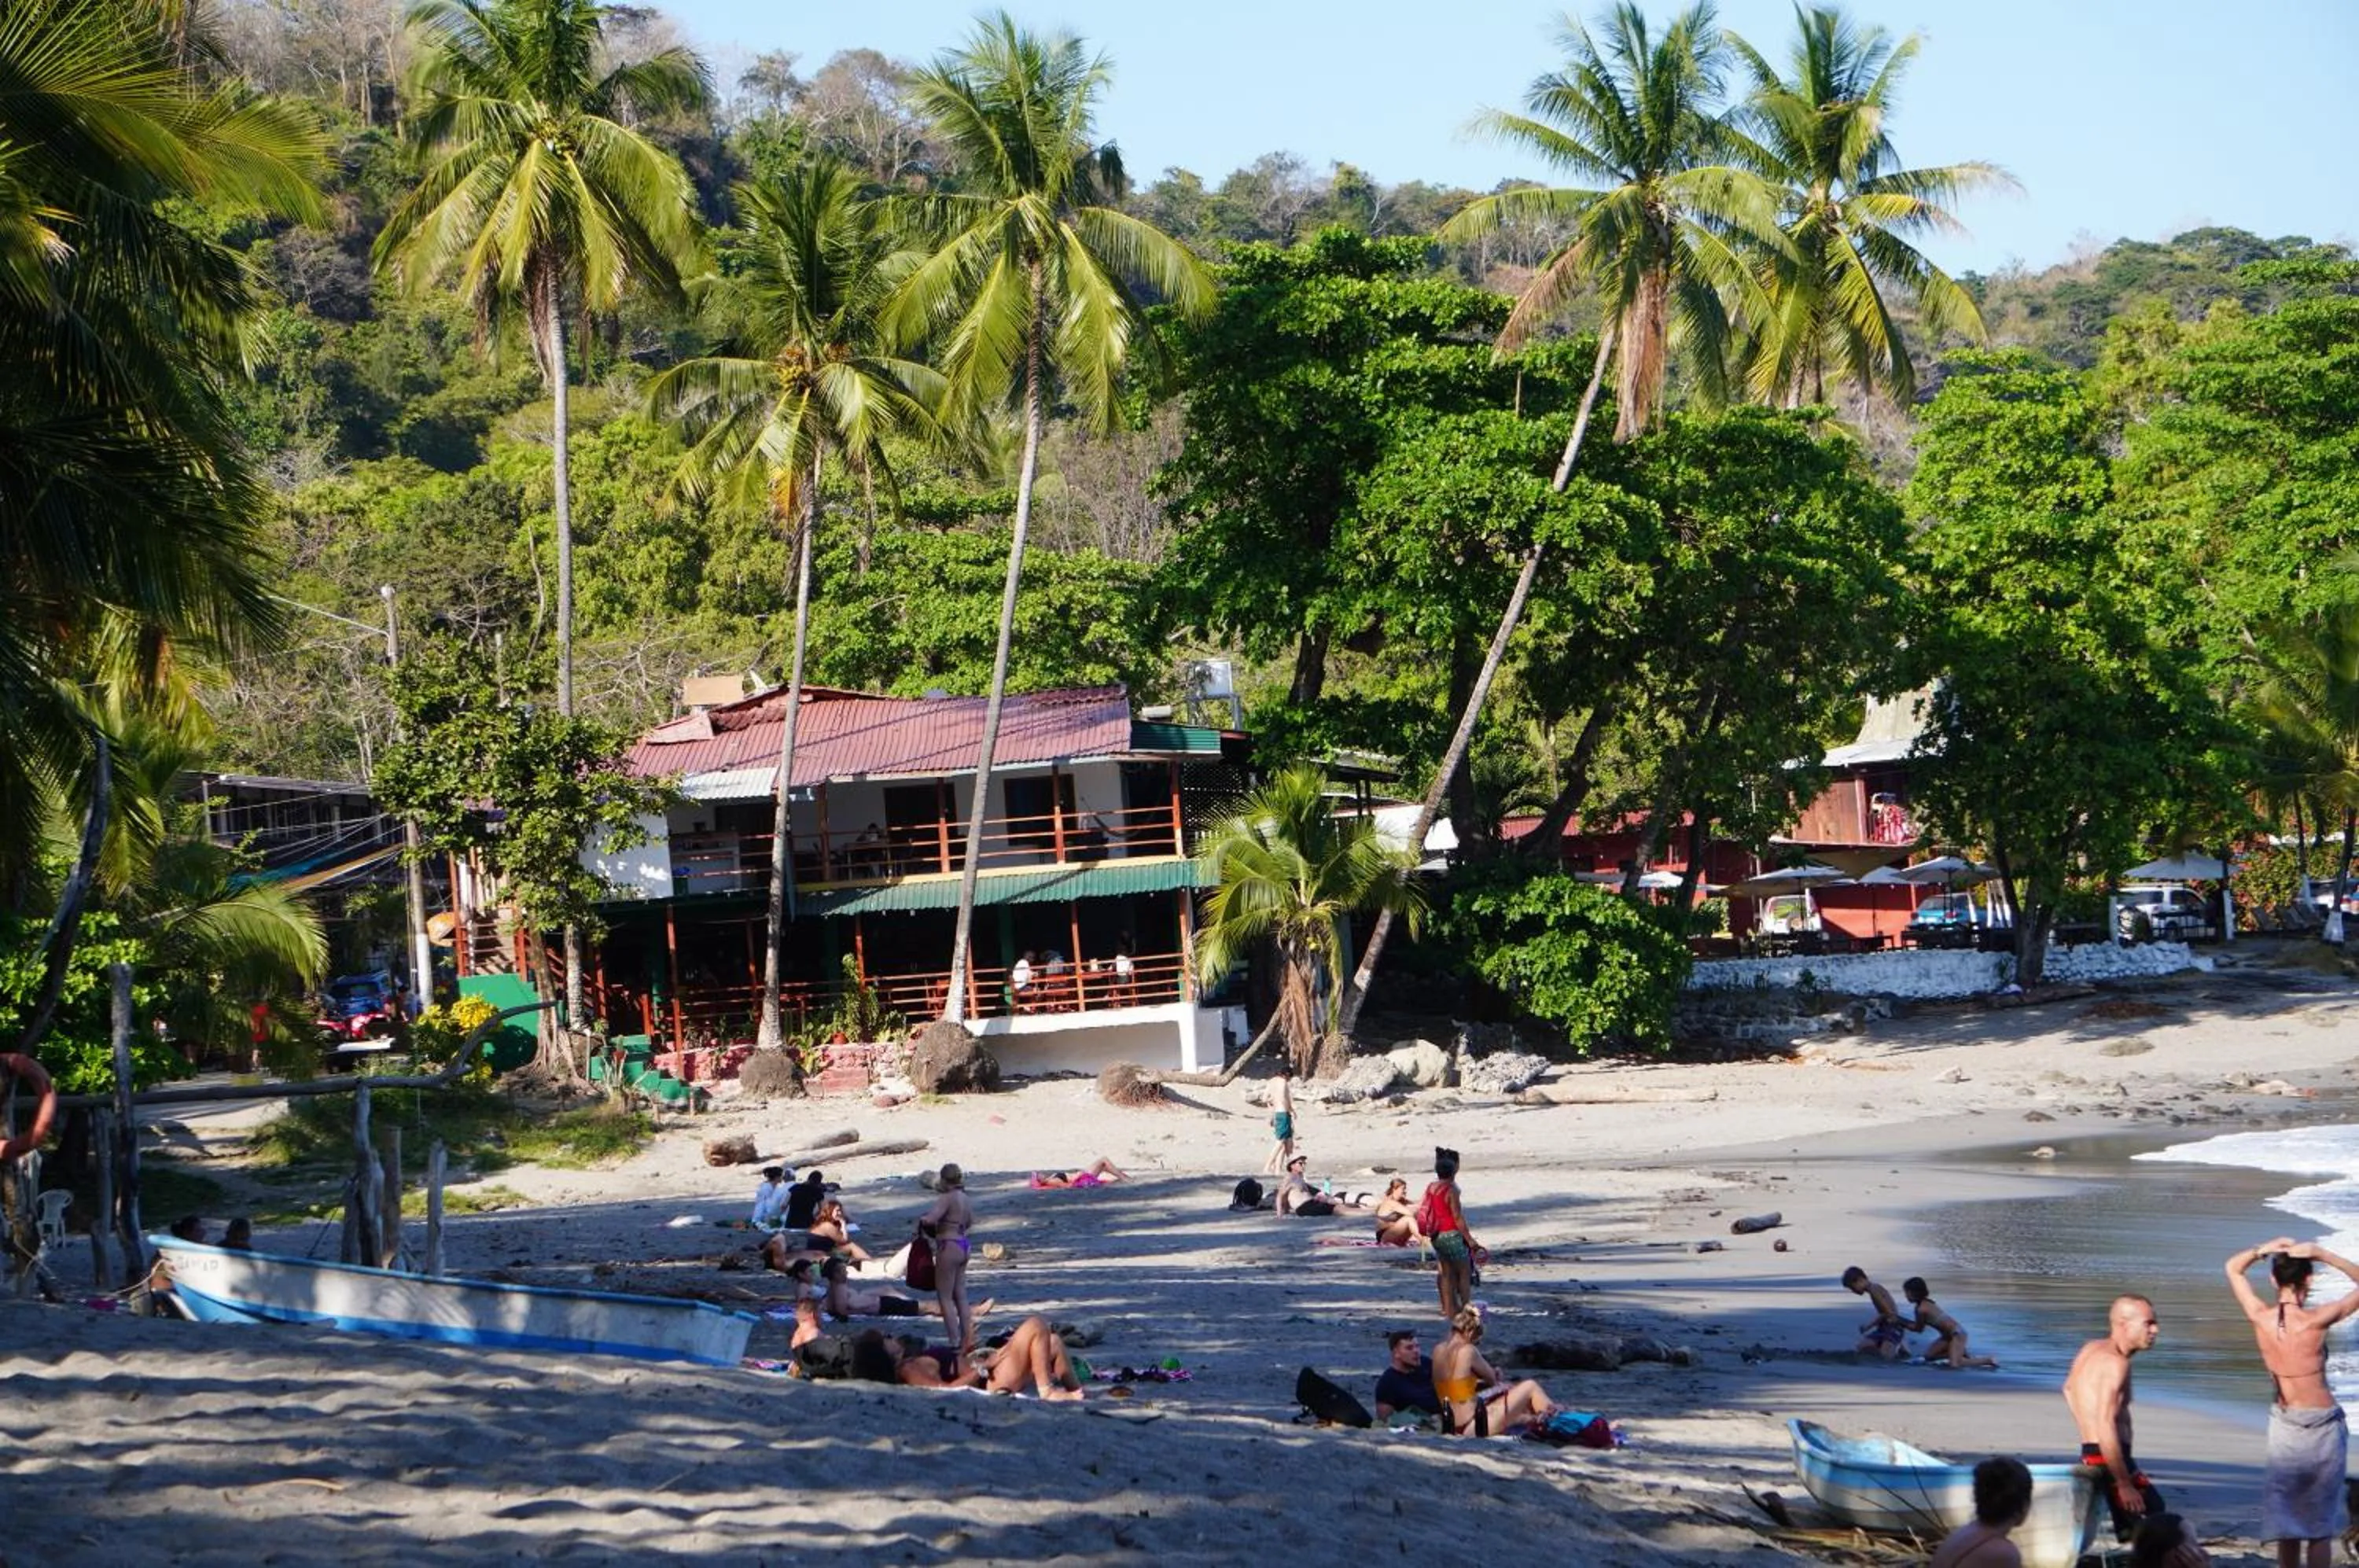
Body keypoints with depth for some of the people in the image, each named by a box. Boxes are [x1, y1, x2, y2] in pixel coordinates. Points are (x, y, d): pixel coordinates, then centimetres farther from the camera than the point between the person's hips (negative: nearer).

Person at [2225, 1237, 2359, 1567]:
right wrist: (2324, 1256, -16)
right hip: (2322, 1425, -4)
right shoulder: (2315, 1320, -20)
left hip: (2283, 1424, 4)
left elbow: (2233, 1268, 9)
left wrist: (2263, 1250, -7)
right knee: (2321, 1527, 2)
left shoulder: (2260, 1317, -8)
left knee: (2286, 1523, 13)